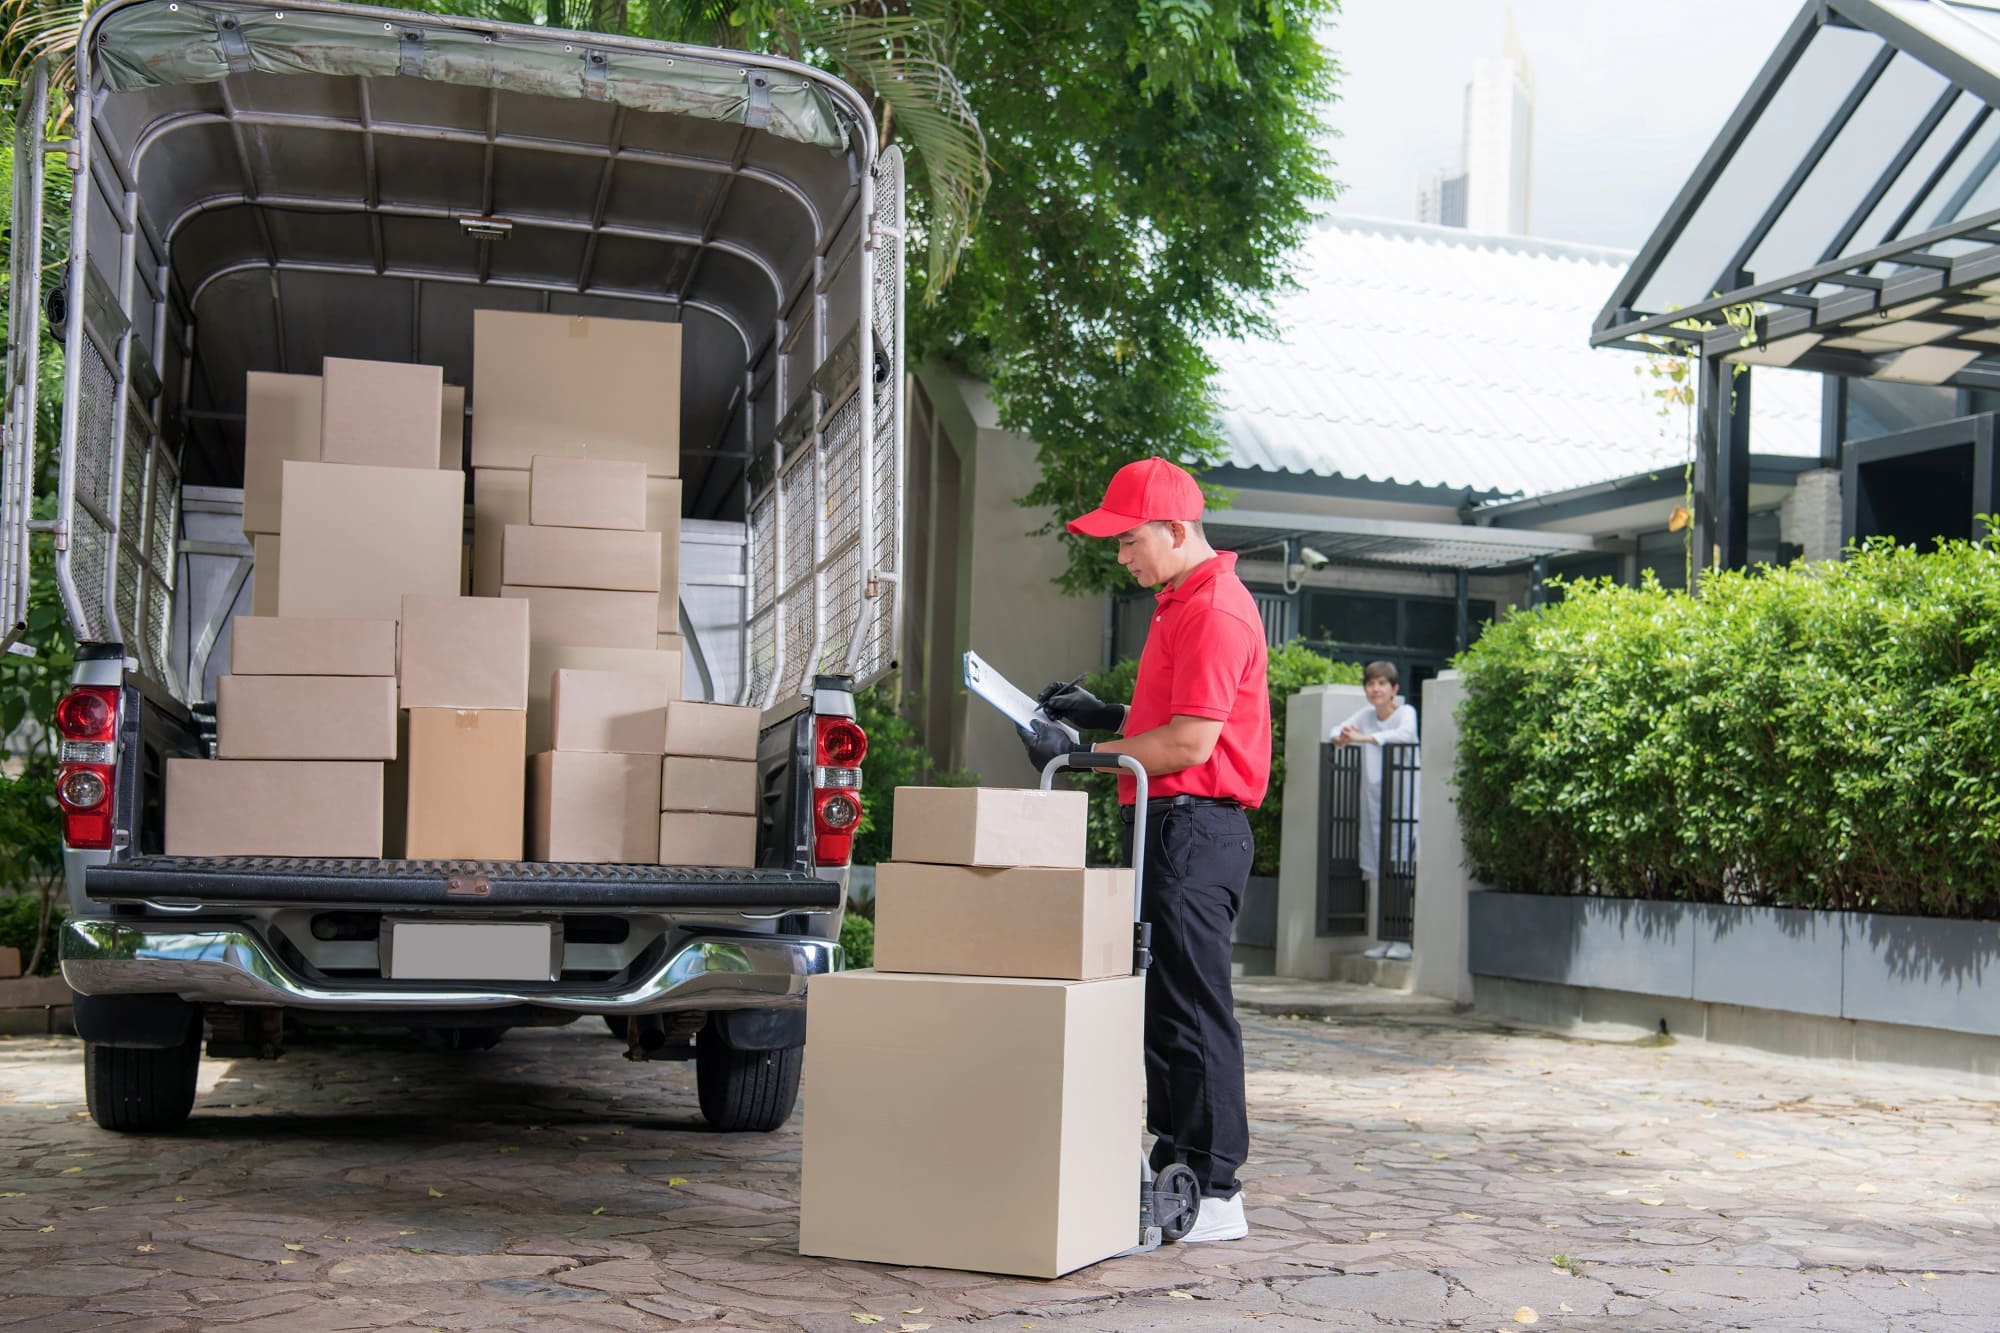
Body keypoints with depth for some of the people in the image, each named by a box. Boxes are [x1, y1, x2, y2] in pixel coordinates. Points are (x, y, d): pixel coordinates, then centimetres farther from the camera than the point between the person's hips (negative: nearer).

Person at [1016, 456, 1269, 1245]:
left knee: (1192, 1009, -8)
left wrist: (1083, 755, -15)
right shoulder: (1181, 604, 19)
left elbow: (1189, 743, -21)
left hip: (1195, 826, -11)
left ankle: (1214, 1194, -3)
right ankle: (1174, 1168, 21)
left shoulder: (1215, 611, -15)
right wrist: (1106, 716, 12)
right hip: (1169, 825, 11)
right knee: (1163, 1003, 13)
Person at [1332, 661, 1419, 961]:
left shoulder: (1406, 711, -6)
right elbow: (1337, 731, 7)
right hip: (1373, 799, 6)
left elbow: (1405, 734, -25)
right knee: (1377, 871, 4)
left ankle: (1404, 939, -8)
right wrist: (1341, 737, -18)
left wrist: (1364, 738, -36)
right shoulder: (1365, 714, 10)